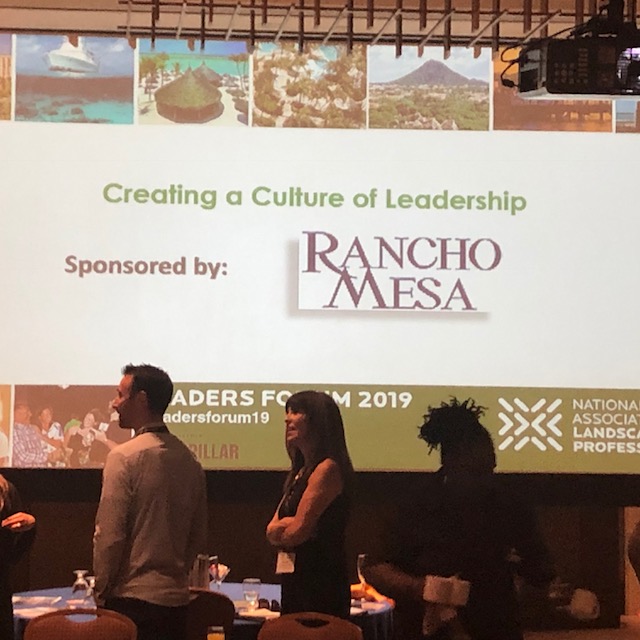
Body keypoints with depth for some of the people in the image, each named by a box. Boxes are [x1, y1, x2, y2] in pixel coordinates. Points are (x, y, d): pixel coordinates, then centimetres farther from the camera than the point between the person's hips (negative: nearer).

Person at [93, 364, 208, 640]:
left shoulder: (124, 457, -12)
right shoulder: (188, 459, 7)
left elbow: (109, 535, -13)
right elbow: (199, 538, 13)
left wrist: (101, 591, -3)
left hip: (131, 597, -6)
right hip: (176, 598, 6)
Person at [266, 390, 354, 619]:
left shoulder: (328, 469, -11)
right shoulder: (300, 472, 18)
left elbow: (298, 531, -15)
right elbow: (272, 530, 12)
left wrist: (280, 530, 4)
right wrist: (286, 525, -8)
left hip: (320, 581, -9)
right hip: (295, 579, 9)